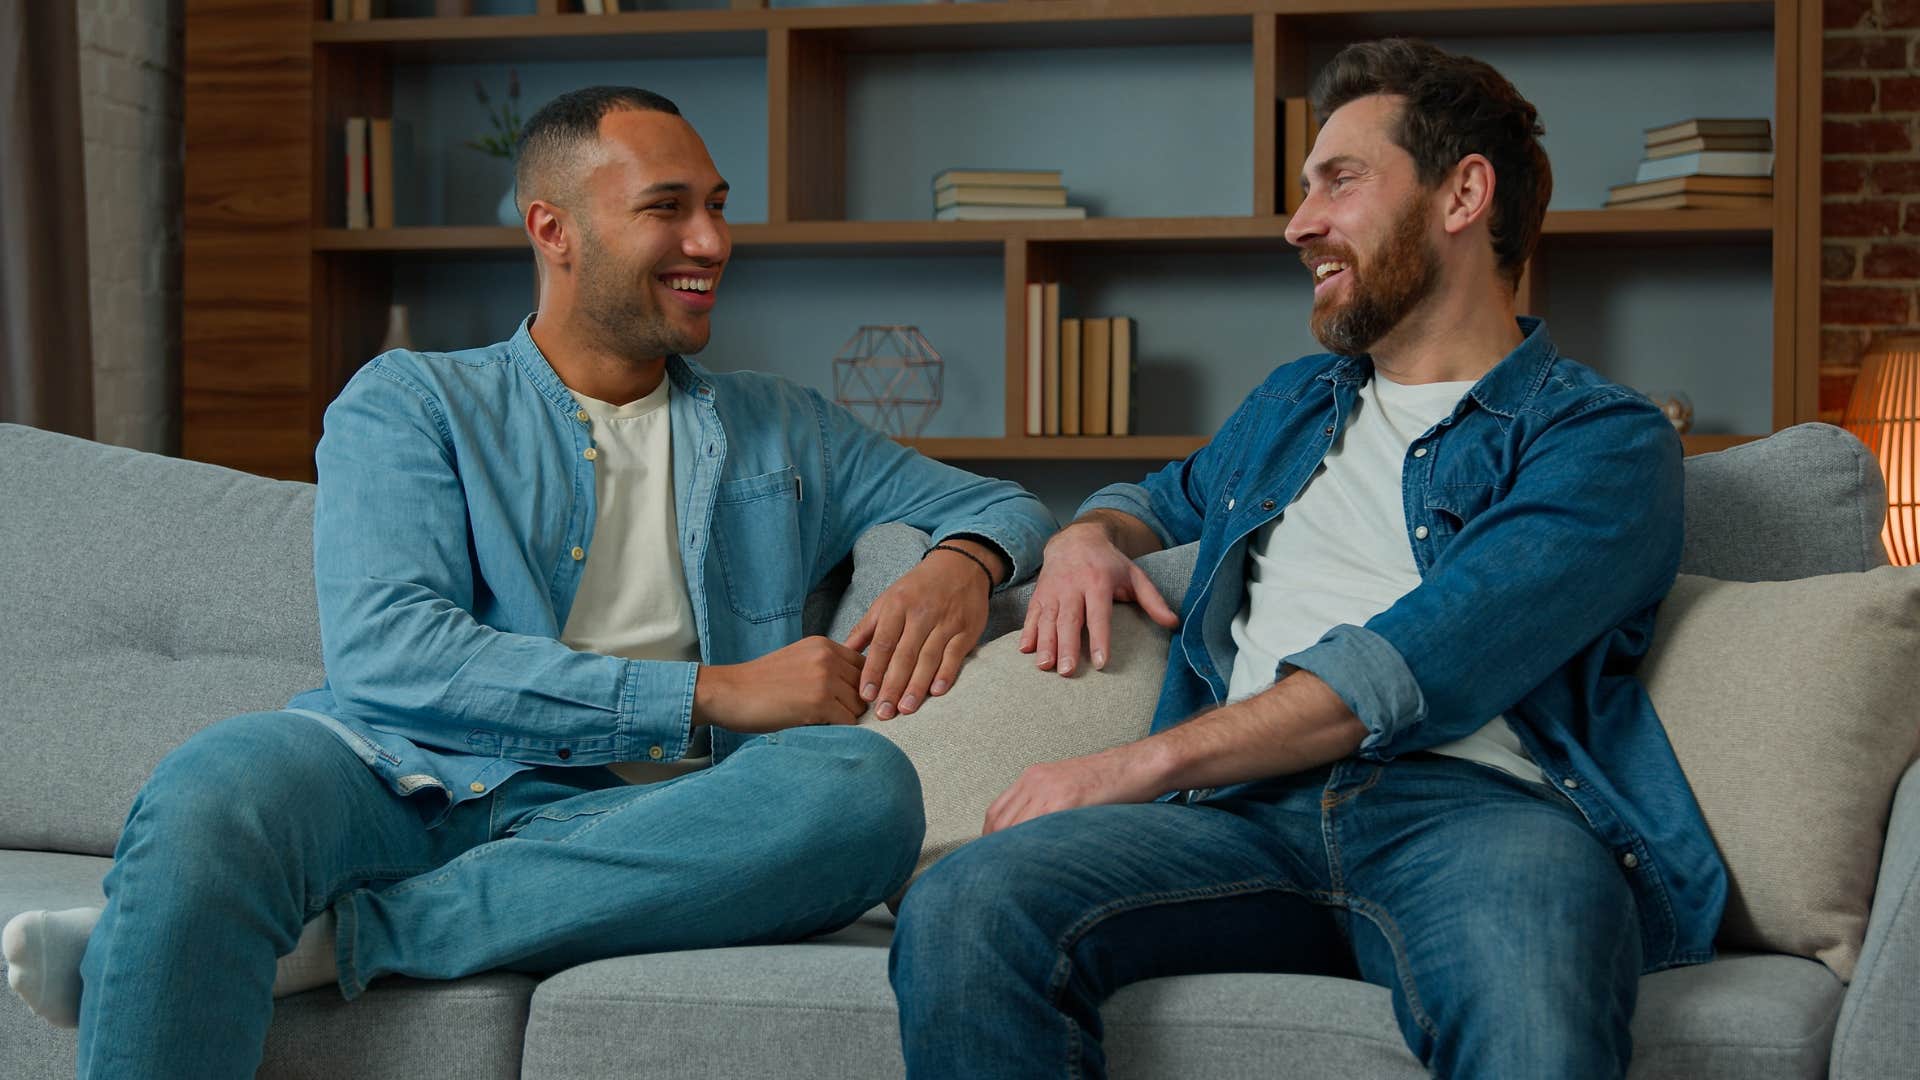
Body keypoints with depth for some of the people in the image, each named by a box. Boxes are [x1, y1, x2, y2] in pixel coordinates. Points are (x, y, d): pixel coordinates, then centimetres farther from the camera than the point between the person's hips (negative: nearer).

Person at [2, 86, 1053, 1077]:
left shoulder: (782, 430, 26)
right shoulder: (411, 402, 13)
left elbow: (999, 503, 32)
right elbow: (384, 654, -3)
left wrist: (959, 561, 3)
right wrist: (712, 693, -9)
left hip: (626, 821, 3)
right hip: (404, 776, -3)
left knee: (867, 787, -32)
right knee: (213, 788, -39)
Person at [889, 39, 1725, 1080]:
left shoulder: (1604, 438, 9)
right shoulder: (1290, 405, 32)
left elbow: (1413, 665, -6)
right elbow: (1167, 493, 53)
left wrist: (1140, 764, -11)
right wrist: (1089, 534, 26)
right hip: (1252, 806, 6)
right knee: (958, 914, -27)